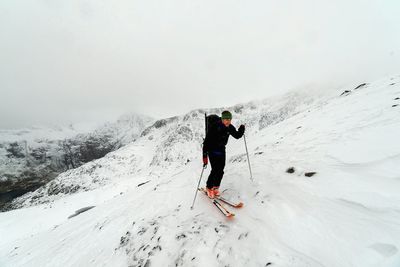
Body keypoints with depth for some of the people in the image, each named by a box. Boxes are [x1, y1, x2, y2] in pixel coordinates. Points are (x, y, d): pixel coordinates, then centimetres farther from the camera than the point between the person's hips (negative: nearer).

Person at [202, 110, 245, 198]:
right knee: (215, 170, -10)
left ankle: (216, 187, 27)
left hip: (222, 150, 5)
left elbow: (237, 136, 10)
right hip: (212, 151, -5)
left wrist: (241, 129, -10)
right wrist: (205, 156, -27)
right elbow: (206, 142, -24)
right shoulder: (214, 128, -24)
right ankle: (209, 188, 14)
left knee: (221, 171, 5)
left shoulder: (230, 127, -7)